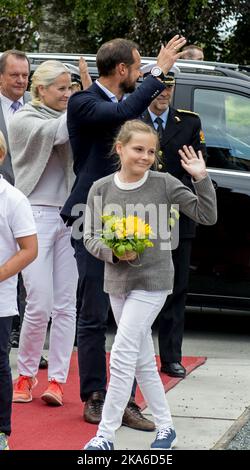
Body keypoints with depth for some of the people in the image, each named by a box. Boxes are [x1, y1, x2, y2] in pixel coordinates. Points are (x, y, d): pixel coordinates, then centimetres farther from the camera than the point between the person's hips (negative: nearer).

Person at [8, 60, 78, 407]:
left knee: (65, 304, 2)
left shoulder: (65, 118, 14)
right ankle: (25, 375, 12)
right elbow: (57, 133, -20)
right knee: (40, 305, -7)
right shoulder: (24, 120, -2)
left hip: (69, 216, 5)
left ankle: (57, 379, 8)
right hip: (38, 214, -5)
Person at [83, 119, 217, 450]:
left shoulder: (164, 184, -6)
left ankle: (105, 436, -6)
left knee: (122, 356, -10)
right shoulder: (101, 189, 0)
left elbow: (207, 216, -5)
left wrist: (201, 178, -17)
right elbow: (90, 237, 3)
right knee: (143, 360, 12)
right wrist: (115, 252, -16)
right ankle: (165, 427, 25)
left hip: (152, 281, -4)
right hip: (118, 281, 4)